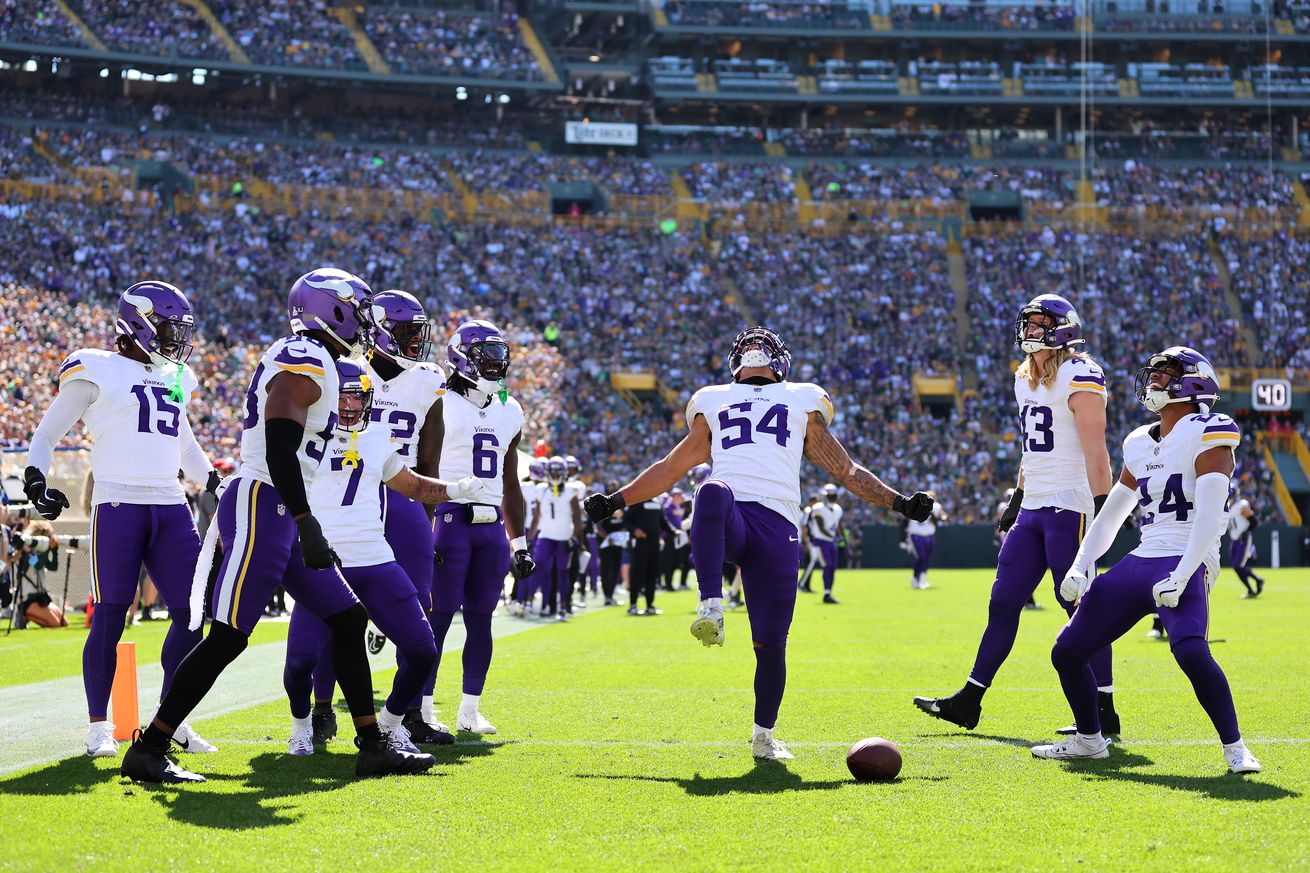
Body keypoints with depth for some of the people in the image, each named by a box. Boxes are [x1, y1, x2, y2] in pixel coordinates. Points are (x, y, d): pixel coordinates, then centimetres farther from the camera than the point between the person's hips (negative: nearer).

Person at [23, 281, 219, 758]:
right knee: (109, 618, -3)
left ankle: (173, 719, 13)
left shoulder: (176, 379, 19)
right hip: (117, 505, -6)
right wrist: (35, 478, -6)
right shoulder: (97, 371, 0)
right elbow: (48, 432, 7)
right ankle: (99, 727, 9)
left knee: (192, 613, 0)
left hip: (171, 508, 6)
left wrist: (217, 484, 28)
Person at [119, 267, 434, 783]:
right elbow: (281, 451, -23)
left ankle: (372, 747, 12)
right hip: (261, 508, -11)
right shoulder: (306, 362, -13)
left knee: (348, 620, 9)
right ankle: (147, 751, -4)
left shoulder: (304, 361, 19)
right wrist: (309, 526, -27)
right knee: (228, 639, -10)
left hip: (277, 514, 11)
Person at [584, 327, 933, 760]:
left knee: (771, 641, -6)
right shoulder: (714, 403, 31)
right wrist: (617, 500, 24)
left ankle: (764, 735, 15)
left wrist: (898, 501, 17)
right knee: (713, 492, -40)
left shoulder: (802, 403, 28)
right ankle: (711, 610, -43)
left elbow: (846, 471, 28)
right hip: (728, 518, 0)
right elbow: (671, 469, 33)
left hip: (777, 524, 0)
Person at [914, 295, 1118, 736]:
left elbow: (1095, 452, -17)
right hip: (1034, 506, 9)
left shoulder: (1079, 378, -11)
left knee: (1080, 604, -7)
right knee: (1003, 602, 9)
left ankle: (1103, 711, 0)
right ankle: (968, 702, 14)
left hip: (1069, 505, -9)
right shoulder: (1026, 380, 16)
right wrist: (1017, 499, 25)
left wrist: (1102, 507, -22)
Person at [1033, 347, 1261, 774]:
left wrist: (1180, 577, -24)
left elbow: (1209, 519, -16)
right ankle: (1089, 739, 27)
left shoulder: (1206, 437, -6)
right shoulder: (1140, 444, 16)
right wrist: (1080, 566, 11)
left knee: (1191, 651, -32)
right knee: (1067, 653, 7)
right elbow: (1110, 515, 23)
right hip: (1140, 562, 8)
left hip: (1185, 564, -8)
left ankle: (1235, 748, -16)